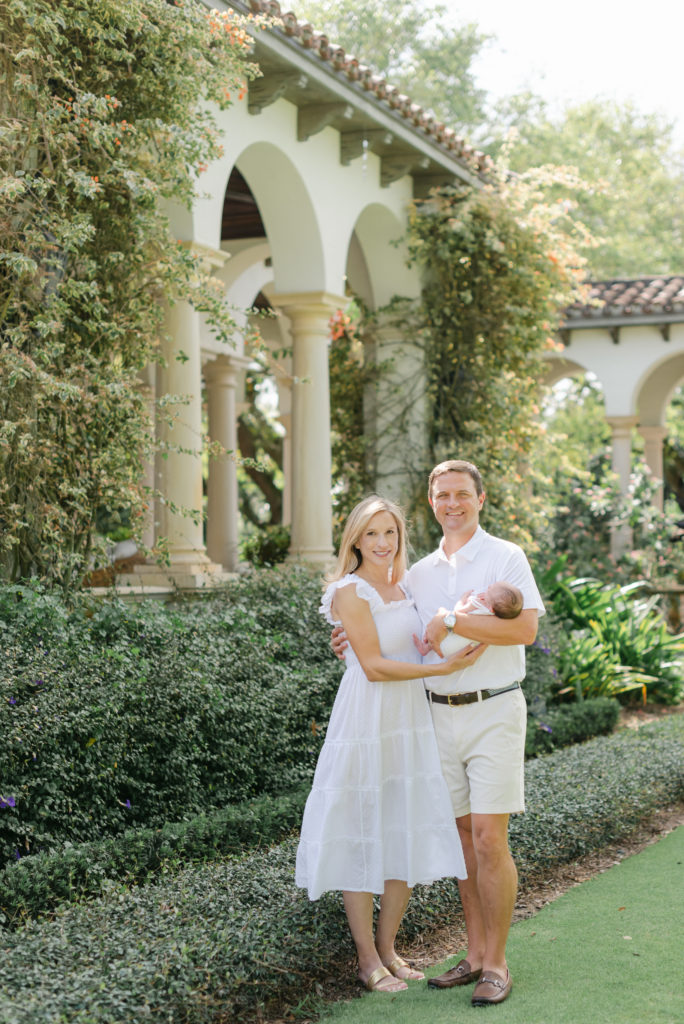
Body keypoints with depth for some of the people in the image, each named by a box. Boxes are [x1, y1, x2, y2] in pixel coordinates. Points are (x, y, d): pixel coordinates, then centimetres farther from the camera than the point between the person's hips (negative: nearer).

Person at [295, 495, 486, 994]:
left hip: (411, 722, 8)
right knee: (364, 838, 0)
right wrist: (443, 668, -17)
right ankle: (368, 960, 10)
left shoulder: (403, 587, 13)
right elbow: (374, 667, -15)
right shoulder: (351, 591, -10)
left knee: (408, 838, 10)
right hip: (367, 723, -8)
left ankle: (388, 948, 23)